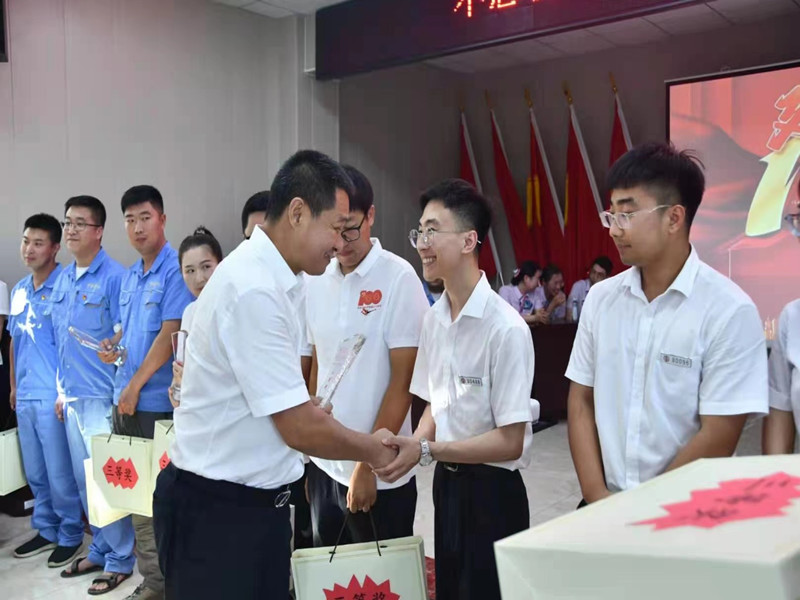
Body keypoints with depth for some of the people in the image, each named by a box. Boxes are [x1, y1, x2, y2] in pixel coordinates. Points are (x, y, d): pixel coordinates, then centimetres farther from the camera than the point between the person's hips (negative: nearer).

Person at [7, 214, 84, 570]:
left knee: (59, 472, 2)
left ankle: (70, 535, 17)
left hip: (53, 395, -7)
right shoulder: (19, 290, 11)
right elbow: (14, 340, 20)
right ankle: (46, 530, 31)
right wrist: (13, 386, 18)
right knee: (35, 472, 16)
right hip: (25, 396, 7)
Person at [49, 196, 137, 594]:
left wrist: (120, 392, -14)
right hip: (72, 396, 7)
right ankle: (100, 550, 29)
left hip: (102, 396, -7)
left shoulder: (114, 277, -11)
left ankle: (120, 560, 13)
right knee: (84, 480, 15)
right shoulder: (62, 280, 12)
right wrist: (61, 390, 16)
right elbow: (60, 341, 17)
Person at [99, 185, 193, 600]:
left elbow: (170, 333, -17)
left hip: (157, 401, -8)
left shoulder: (174, 269, -11)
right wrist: (113, 348, 1)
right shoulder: (129, 276, 14)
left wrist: (136, 384, -14)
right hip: (126, 398, 8)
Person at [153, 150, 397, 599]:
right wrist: (374, 451, -7)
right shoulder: (255, 290, -24)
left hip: (258, 499, 9)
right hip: (218, 511, -9)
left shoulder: (270, 278, 6)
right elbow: (300, 428, -22)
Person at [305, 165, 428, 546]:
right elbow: (316, 368, 11)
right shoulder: (316, 280, 3)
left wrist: (368, 465, -12)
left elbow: (402, 382, -12)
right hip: (323, 464, 5)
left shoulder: (399, 279, -12)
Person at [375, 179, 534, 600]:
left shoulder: (505, 328, -22)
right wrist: (411, 449, -8)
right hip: (446, 482, 7)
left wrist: (426, 450, -22)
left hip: (491, 491, -6)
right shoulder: (433, 319, -1)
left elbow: (510, 441, -19)